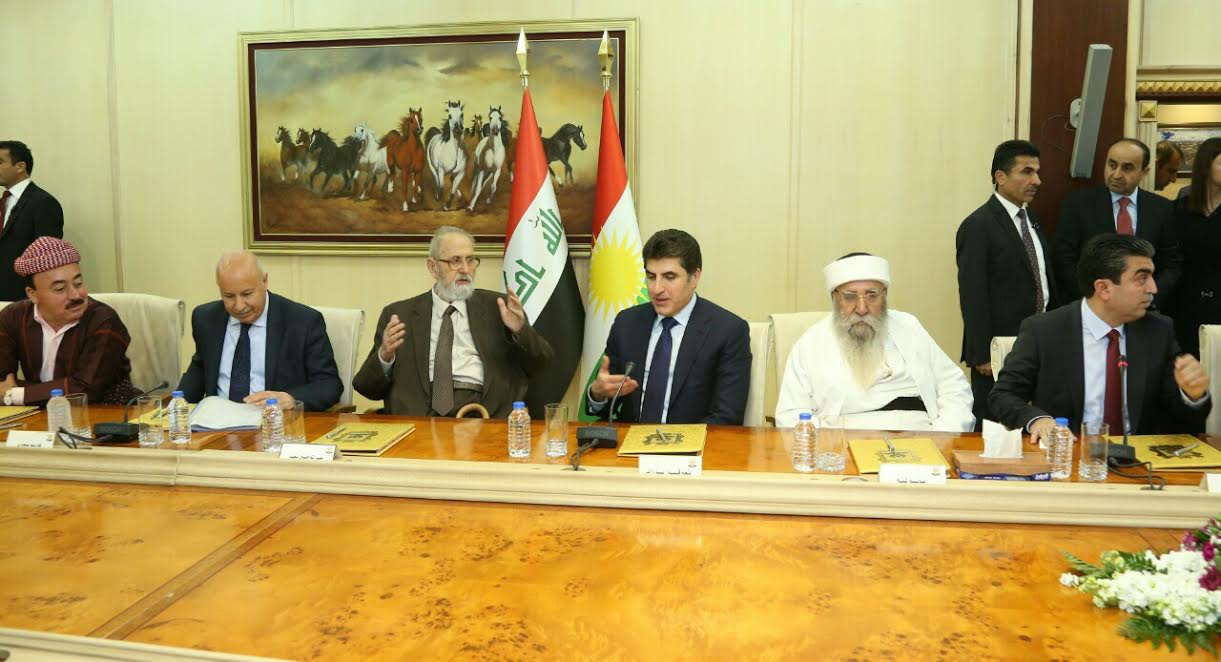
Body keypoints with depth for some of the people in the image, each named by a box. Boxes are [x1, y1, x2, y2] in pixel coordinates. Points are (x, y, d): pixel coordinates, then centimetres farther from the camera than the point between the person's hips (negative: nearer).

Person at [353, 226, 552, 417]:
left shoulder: (495, 306, 14)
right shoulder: (399, 314, 13)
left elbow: (540, 363, 11)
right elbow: (367, 388, 11)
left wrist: (520, 331, -8)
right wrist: (384, 357, -10)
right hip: (420, 415, 0)